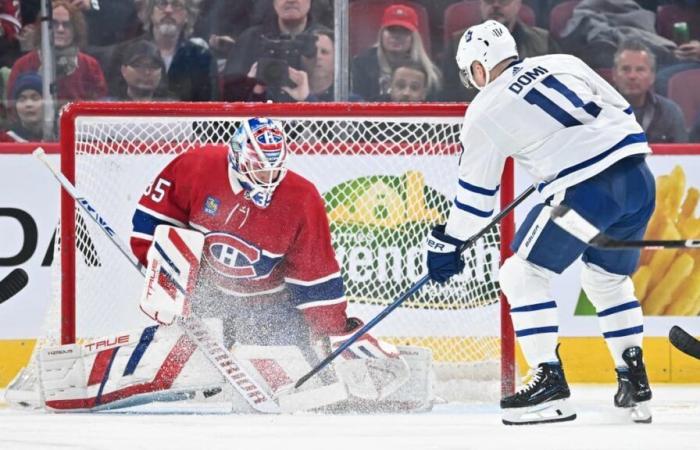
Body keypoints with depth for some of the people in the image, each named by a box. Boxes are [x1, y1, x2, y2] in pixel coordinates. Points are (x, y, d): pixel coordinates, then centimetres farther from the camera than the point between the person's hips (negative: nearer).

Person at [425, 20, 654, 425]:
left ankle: (550, 382, -3)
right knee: (608, 279, 26)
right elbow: (622, 111, 20)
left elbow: (476, 193, 8)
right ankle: (636, 384, 21)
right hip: (638, 178, 7)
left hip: (586, 192, -7)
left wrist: (447, 244, 20)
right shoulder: (564, 63, 18)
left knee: (523, 275, 6)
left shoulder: (486, 111, 4)